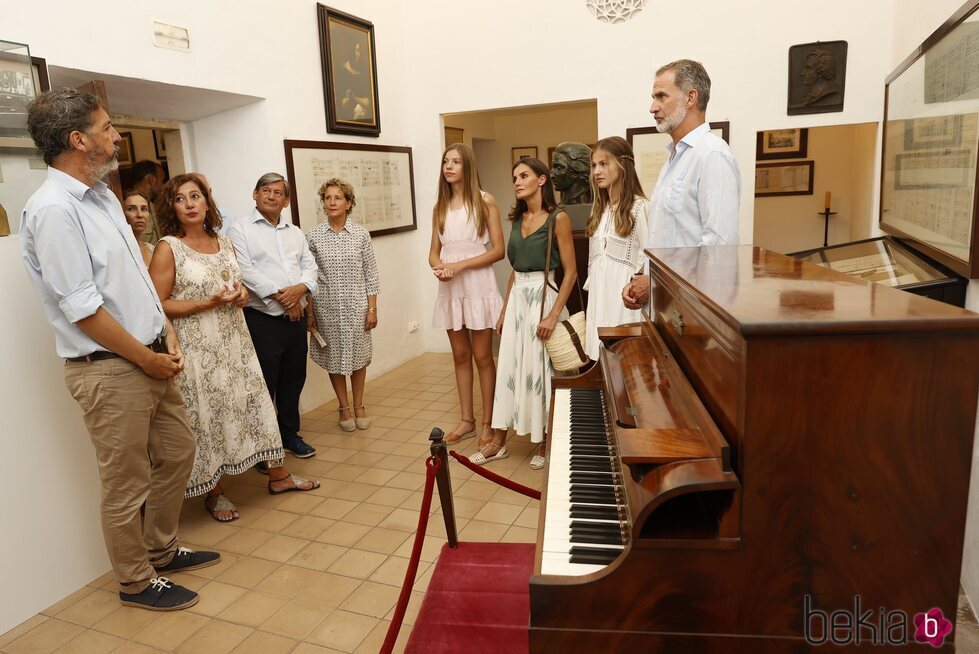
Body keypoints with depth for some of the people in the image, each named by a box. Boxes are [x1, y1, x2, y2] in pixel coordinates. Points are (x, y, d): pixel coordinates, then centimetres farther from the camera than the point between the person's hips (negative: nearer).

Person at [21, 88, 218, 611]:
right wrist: (148, 359, -14)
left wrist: (167, 334, 6)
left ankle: (161, 551, 39)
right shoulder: (52, 210, -17)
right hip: (109, 369, -9)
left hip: (150, 358, 9)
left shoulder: (101, 196, 11)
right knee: (127, 482, 6)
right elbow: (83, 309, -20)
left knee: (177, 453, 19)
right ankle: (136, 582, 27)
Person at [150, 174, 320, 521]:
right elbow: (158, 305, -13)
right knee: (208, 417, 4)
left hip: (235, 343, 6)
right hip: (198, 351, -5)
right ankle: (213, 494, 23)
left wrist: (242, 294, -1)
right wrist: (209, 303, -20)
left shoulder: (224, 243, 8)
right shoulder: (168, 248, -9)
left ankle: (278, 475, 26)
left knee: (253, 405, 11)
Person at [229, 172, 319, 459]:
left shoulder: (295, 232, 17)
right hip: (262, 320, -5)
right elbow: (245, 270, -12)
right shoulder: (241, 229, -1)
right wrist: (279, 296, -16)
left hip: (296, 317, 6)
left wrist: (300, 288, -12)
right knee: (264, 385, 0)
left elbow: (310, 266, 10)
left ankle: (290, 434, 30)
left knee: (293, 380, 14)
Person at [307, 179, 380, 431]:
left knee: (358, 355, 10)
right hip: (326, 307, 0)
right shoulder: (313, 237, -2)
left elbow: (370, 274, 0)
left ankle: (359, 405, 28)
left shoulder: (361, 234, -2)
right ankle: (344, 406, 27)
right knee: (334, 356, 10)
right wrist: (309, 313, -1)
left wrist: (372, 308, -3)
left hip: (356, 305, 0)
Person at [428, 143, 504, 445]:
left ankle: (488, 422, 14)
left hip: (477, 286, -5)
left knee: (482, 356, 2)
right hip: (450, 289, 5)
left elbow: (498, 250, -8)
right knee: (460, 356, 11)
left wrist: (460, 265, -17)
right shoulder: (440, 207, 10)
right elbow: (434, 252, 11)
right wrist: (438, 268, -12)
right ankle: (467, 420, 23)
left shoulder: (484, 201, -4)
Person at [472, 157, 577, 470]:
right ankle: (499, 441, 17)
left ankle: (543, 443, 21)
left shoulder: (558, 218, -9)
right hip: (516, 299, 6)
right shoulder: (518, 219, 11)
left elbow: (570, 272, -11)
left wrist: (553, 315, -17)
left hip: (543, 299, -6)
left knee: (541, 370, 3)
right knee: (509, 368, 8)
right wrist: (504, 311, 14)